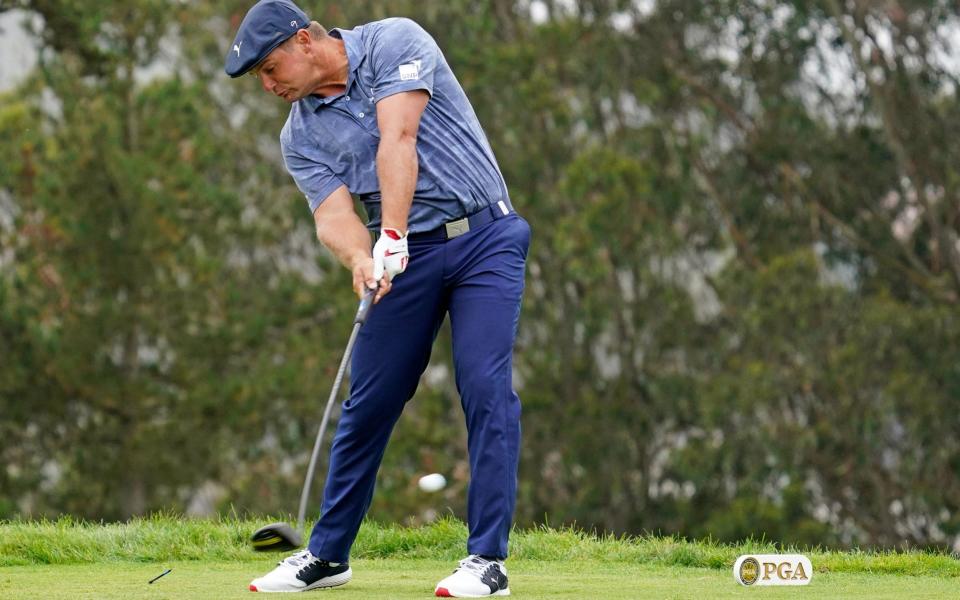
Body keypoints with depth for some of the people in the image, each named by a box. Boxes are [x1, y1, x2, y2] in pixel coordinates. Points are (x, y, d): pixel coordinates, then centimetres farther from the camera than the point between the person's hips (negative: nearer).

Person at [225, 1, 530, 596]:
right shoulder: (301, 135, 5)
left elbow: (398, 138, -22)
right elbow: (333, 215, -9)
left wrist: (391, 235, -33)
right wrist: (360, 257, -32)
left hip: (485, 238, -5)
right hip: (406, 256, 5)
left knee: (486, 385, -15)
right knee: (370, 399, 4)